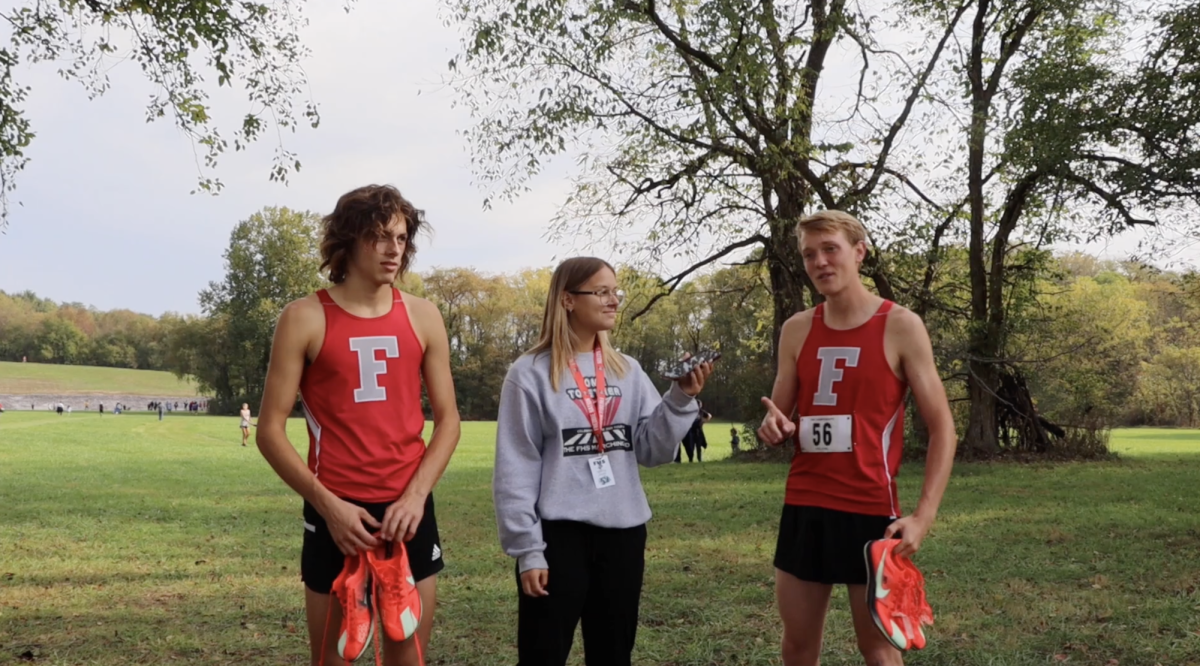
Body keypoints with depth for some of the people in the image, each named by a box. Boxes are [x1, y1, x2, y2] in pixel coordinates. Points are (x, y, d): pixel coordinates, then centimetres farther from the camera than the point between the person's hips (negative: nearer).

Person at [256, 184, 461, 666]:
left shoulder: (423, 317, 5)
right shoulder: (305, 318, -4)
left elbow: (447, 419, 7)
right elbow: (270, 431, -5)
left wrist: (417, 494, -8)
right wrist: (327, 504, -14)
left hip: (409, 511, 3)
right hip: (336, 513, -2)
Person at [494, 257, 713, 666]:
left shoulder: (628, 371, 7)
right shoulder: (531, 373, -7)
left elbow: (652, 451, 3)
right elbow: (515, 469, -8)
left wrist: (680, 400, -11)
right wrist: (527, 549, -11)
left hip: (623, 533, 5)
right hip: (558, 534, -5)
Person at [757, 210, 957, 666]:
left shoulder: (900, 327, -6)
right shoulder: (796, 330, 7)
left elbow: (942, 427, -6)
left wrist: (923, 515, -17)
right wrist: (773, 428, -10)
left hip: (870, 510, -4)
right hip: (803, 508, 4)